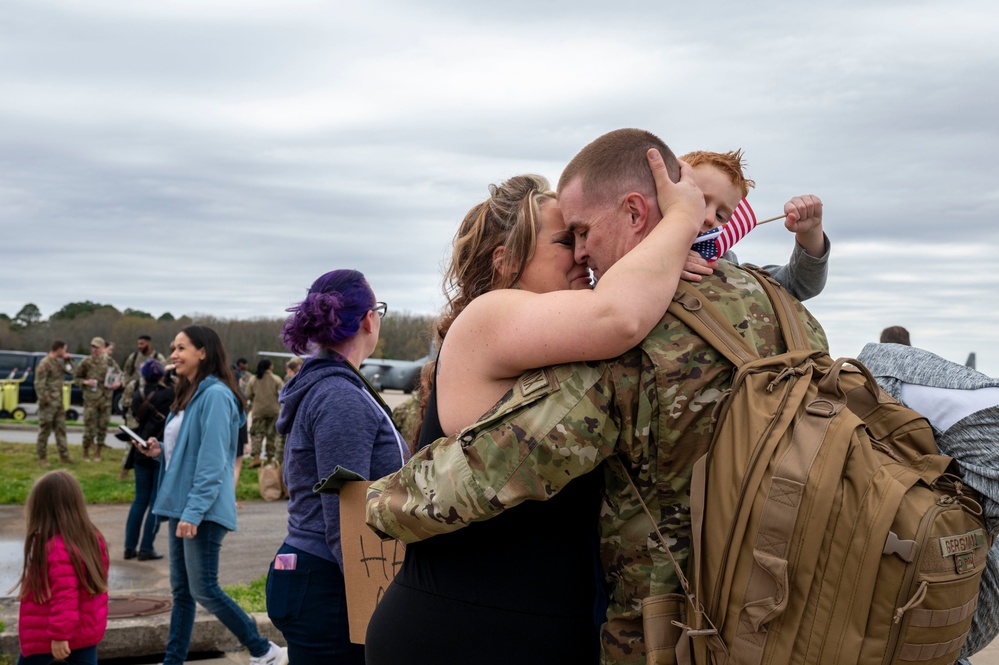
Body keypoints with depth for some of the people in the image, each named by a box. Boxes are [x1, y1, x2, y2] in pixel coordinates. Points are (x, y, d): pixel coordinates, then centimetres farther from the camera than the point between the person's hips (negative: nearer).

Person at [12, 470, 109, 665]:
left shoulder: (55, 548, -23)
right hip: (87, 630, 7)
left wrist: (59, 635, -22)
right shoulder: (93, 539, 2)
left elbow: (64, 598, -26)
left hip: (45, 635, -7)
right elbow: (98, 586, 12)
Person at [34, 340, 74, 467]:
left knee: (61, 429, 10)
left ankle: (64, 456, 16)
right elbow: (39, 384, -16)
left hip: (58, 401, 8)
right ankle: (42, 458, 7)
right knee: (45, 430, 0)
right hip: (49, 403, -8)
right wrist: (43, 399, -18)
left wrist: (66, 360, 10)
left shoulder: (58, 361, 11)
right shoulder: (44, 363, -14)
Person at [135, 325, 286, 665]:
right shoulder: (187, 395, 16)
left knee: (203, 589, -6)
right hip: (180, 505, 9)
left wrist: (193, 512, -23)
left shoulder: (215, 395, -14)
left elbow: (212, 461, -20)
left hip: (204, 510, -9)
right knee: (181, 591, 12)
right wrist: (160, 450, 6)